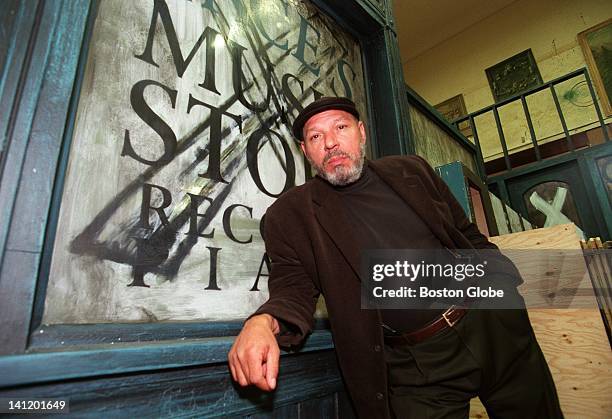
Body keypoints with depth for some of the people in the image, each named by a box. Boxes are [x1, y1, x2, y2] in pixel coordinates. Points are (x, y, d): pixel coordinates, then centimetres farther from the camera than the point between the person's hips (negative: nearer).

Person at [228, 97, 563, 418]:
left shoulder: (411, 171, 4)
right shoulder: (291, 214, -6)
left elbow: (470, 238, 12)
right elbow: (294, 288, -11)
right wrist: (263, 322, -32)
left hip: (493, 326, 4)